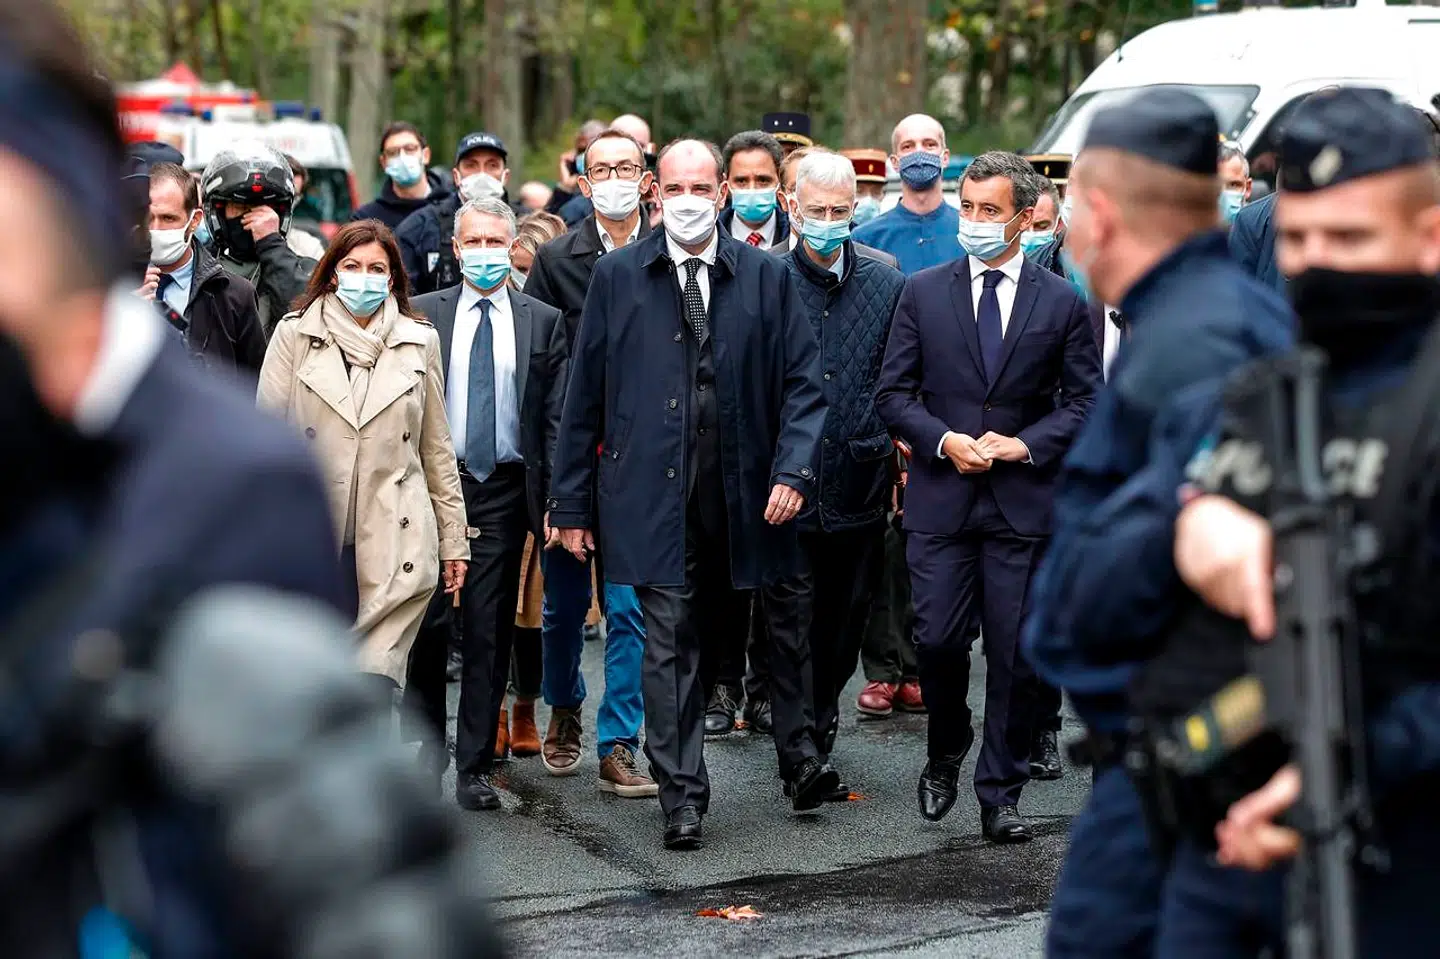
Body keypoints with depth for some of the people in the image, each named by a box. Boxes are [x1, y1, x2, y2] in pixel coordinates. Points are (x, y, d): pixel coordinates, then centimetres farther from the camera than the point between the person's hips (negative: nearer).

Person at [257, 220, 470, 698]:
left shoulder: (420, 341, 11)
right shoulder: (294, 334, 6)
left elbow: (436, 448, 15)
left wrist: (453, 540, 14)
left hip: (395, 543, 0)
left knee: (375, 680, -10)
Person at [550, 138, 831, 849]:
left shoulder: (767, 276, 4)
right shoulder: (617, 276, 4)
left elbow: (803, 383, 4)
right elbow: (585, 395, 5)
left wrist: (793, 470, -11)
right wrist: (572, 502, 3)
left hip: (749, 490, 1)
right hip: (656, 491, -1)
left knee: (787, 621, 13)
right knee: (669, 643, 1)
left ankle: (800, 758, 33)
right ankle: (682, 798, 9)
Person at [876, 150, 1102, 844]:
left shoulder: (1063, 303, 4)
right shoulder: (922, 293, 5)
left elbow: (1085, 402, 4)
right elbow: (893, 393, 4)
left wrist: (1023, 445, -10)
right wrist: (945, 440, -11)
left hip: (1024, 500, 0)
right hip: (941, 499, 0)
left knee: (1015, 655, 2)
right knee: (938, 639, -3)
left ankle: (1000, 794, 15)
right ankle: (946, 753, 26)